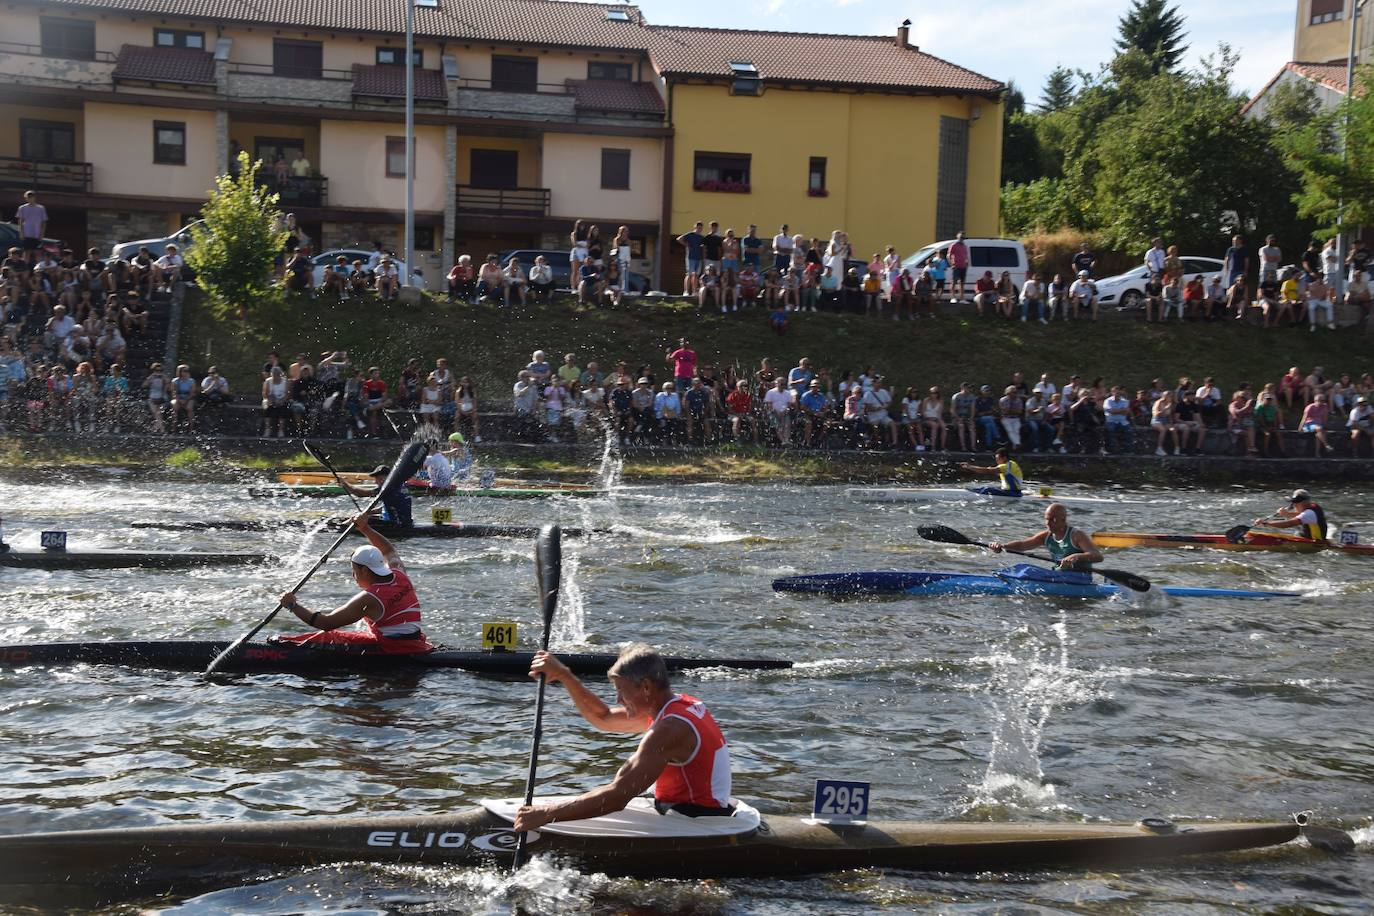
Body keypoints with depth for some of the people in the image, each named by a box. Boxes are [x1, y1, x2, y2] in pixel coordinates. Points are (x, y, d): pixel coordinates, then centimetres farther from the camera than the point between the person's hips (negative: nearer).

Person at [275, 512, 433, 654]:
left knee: (327, 640, 4)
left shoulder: (369, 600, -16)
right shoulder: (399, 575, 4)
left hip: (390, 652, -8)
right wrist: (365, 528, 30)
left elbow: (326, 623, -14)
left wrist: (293, 606, -4)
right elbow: (388, 551, 28)